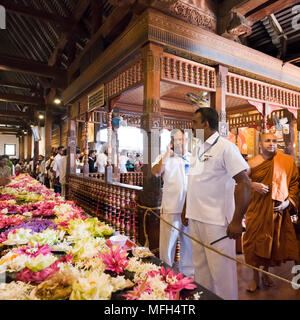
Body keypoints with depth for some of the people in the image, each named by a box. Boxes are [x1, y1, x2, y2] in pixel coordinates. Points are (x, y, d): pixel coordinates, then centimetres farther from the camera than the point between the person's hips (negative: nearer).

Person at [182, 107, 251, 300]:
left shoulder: (226, 147, -12)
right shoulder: (197, 148, 12)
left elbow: (244, 184, -16)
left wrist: (237, 221, -18)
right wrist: (186, 209, 20)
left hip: (217, 222, -7)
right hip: (195, 219, 8)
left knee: (221, 271, 5)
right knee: (200, 267, 19)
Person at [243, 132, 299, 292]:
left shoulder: (287, 161, 1)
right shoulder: (253, 163, -1)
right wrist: (253, 185, -14)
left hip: (278, 210, 1)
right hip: (257, 209, -1)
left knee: (273, 241, 11)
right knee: (255, 241, 3)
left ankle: (266, 273, 35)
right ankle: (255, 277, 21)